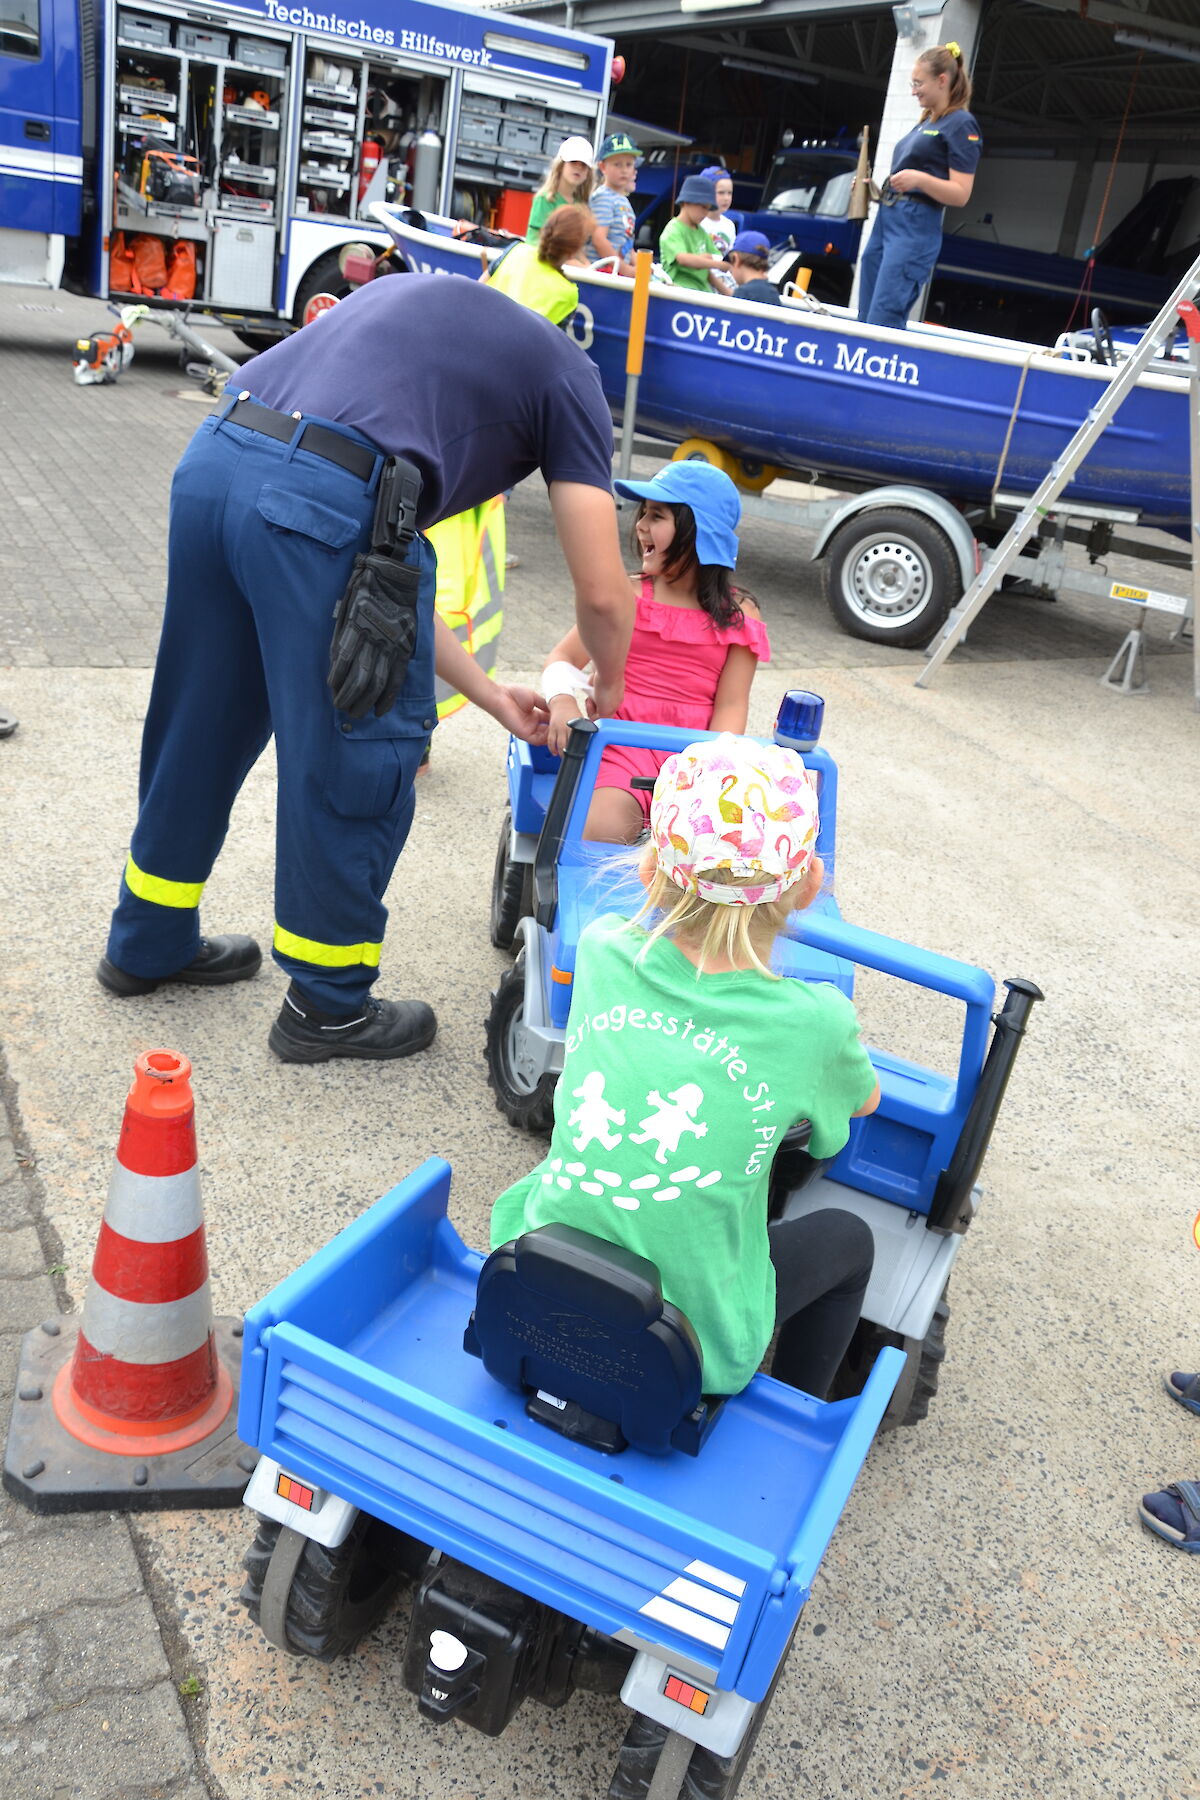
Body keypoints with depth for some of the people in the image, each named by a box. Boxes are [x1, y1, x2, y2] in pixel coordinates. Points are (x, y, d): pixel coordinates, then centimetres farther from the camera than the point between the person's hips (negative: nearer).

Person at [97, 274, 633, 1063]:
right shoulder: (569, 375, 17)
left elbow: (381, 577, 29)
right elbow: (602, 593, 9)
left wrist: (490, 694, 32)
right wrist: (609, 686, 32)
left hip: (211, 458, 8)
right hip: (326, 500, -8)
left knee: (199, 722, 23)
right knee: (362, 754, 9)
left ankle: (149, 943, 43)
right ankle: (330, 1005, 26)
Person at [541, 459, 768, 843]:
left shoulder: (737, 614, 6)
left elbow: (731, 705, 2)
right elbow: (563, 658, 7)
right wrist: (563, 701, -15)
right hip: (625, 745, -1)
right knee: (600, 832, -29)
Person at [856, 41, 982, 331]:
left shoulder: (961, 125, -5)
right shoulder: (925, 122, 22)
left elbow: (960, 194, -12)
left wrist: (920, 179, -27)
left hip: (915, 227, -9)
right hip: (886, 219, 9)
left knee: (883, 321, -19)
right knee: (865, 317, 5)